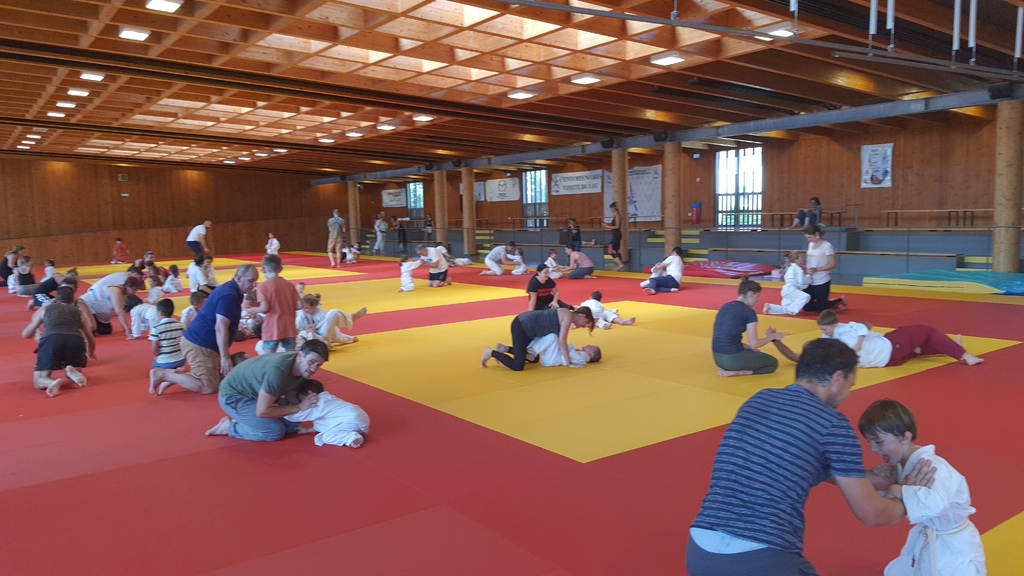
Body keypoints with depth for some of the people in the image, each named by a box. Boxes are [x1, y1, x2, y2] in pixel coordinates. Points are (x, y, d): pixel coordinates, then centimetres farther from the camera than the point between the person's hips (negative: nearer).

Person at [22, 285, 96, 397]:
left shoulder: (45, 309, 29)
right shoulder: (78, 312, 30)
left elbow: (25, 334, 39)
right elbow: (91, 341, 37)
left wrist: (37, 333, 63)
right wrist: (90, 353, 60)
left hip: (51, 340, -1)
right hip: (75, 340, 1)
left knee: (39, 381, 14)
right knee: (76, 372, 29)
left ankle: (53, 382, -21)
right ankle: (72, 372, -7)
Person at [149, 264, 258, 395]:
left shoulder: (230, 290, 11)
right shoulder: (229, 295, -20)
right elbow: (220, 328, -26)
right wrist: (225, 357, -24)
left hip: (199, 341, 10)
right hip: (199, 345, -10)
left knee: (218, 379, 13)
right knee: (209, 387, -8)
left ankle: (173, 375, 11)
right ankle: (162, 374, -5)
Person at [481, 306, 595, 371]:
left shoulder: (566, 315, 12)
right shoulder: (568, 316, -15)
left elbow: (560, 341, 11)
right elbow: (562, 341, -17)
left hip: (526, 326, 10)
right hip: (521, 326, -10)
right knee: (517, 366, -13)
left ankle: (505, 349, 22)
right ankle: (491, 353, 3)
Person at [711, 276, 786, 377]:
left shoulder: (725, 307, 11)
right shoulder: (749, 312, -11)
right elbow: (754, 344, -10)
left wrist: (747, 346, 18)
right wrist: (772, 336, 6)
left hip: (718, 358, 7)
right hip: (733, 359, -7)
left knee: (756, 354, 34)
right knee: (773, 363, 17)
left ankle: (729, 369, 8)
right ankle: (736, 372, -2)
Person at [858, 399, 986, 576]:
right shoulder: (903, 464, -6)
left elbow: (937, 503, -49)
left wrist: (901, 491, -39)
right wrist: (886, 484, -17)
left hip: (954, 550, -8)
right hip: (925, 541, 8)